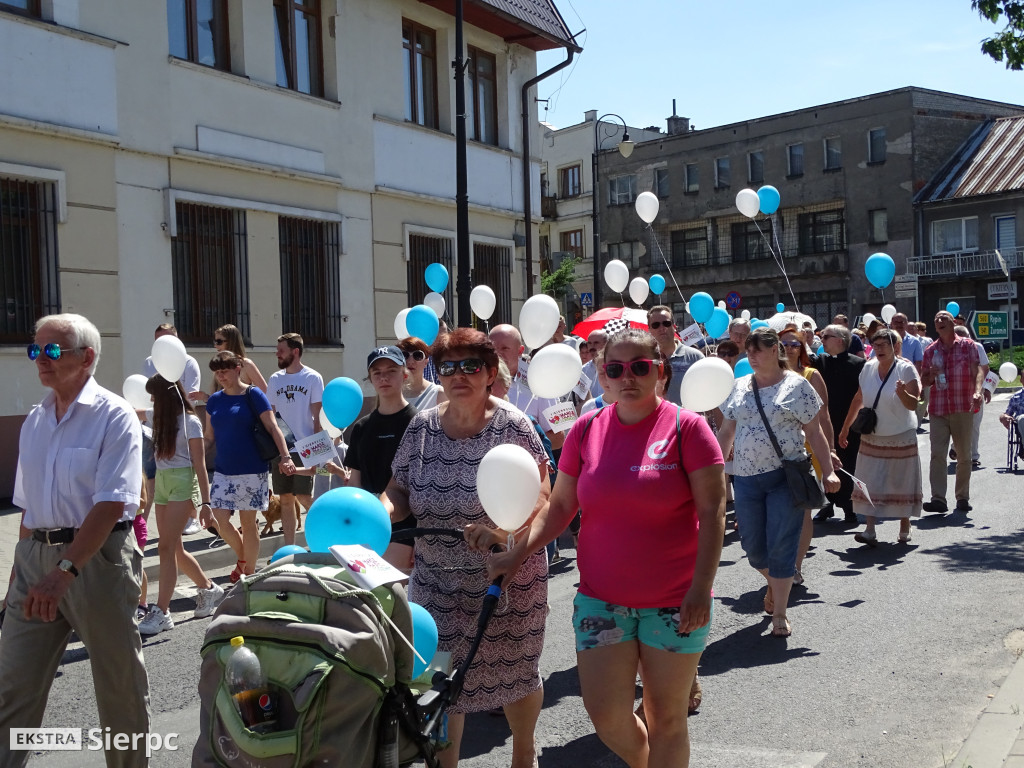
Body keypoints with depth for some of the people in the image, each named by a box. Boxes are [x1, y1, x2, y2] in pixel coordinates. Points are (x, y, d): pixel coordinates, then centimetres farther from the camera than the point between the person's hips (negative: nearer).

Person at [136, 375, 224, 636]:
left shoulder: (189, 422, -6)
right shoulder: (161, 419, 13)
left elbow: (199, 464, -9)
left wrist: (205, 501, -12)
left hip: (182, 482, -7)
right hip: (161, 481, 7)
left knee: (166, 547, -12)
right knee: (175, 549, 10)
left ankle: (161, 612, -11)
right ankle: (209, 589, 30)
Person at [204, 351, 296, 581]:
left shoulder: (252, 395, -6)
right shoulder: (214, 400, 8)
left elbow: (272, 427, -11)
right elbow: (210, 437, 15)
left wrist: (285, 456, -24)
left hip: (251, 471, -5)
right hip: (223, 471, 5)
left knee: (248, 522, 3)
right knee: (219, 520, -2)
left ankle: (249, 573, 17)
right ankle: (242, 558, 25)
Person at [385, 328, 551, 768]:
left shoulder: (512, 426, -12)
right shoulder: (422, 427, 1)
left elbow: (539, 500, -16)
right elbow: (400, 490, 6)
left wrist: (502, 528, -34)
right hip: (437, 579, 3)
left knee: (515, 667, 14)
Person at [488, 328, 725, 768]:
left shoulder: (686, 427, -7)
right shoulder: (586, 430, 3)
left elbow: (713, 509, -9)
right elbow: (560, 506, 8)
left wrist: (701, 587, -16)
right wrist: (518, 554, -3)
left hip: (674, 600, -2)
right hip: (601, 598, 3)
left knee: (666, 717, 8)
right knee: (605, 715, 3)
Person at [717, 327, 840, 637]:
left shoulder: (796, 385, -2)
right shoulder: (739, 386, 10)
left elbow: (814, 433, -2)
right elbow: (727, 431, 14)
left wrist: (828, 471, -7)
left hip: (785, 475, -4)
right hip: (746, 476, 4)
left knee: (781, 547, -3)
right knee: (752, 545, 8)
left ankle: (779, 615, 9)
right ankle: (774, 582, 39)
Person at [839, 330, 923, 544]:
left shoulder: (905, 368, -10)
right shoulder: (868, 368, 1)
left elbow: (913, 405, -16)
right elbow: (858, 399, 11)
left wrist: (902, 393, -37)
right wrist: (845, 428, 12)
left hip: (901, 437, -3)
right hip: (872, 436, 3)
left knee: (901, 483, 6)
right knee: (869, 483, -4)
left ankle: (904, 529, 19)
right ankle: (869, 530, -6)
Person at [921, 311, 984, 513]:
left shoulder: (968, 346, 4)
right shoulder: (930, 350, 11)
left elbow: (977, 371, -6)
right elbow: (924, 380, 16)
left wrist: (977, 391, -24)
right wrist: (930, 376, -8)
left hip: (963, 407, -1)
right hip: (938, 409, 1)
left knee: (964, 456, 7)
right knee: (937, 454, -10)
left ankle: (963, 497, 19)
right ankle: (938, 498, -15)